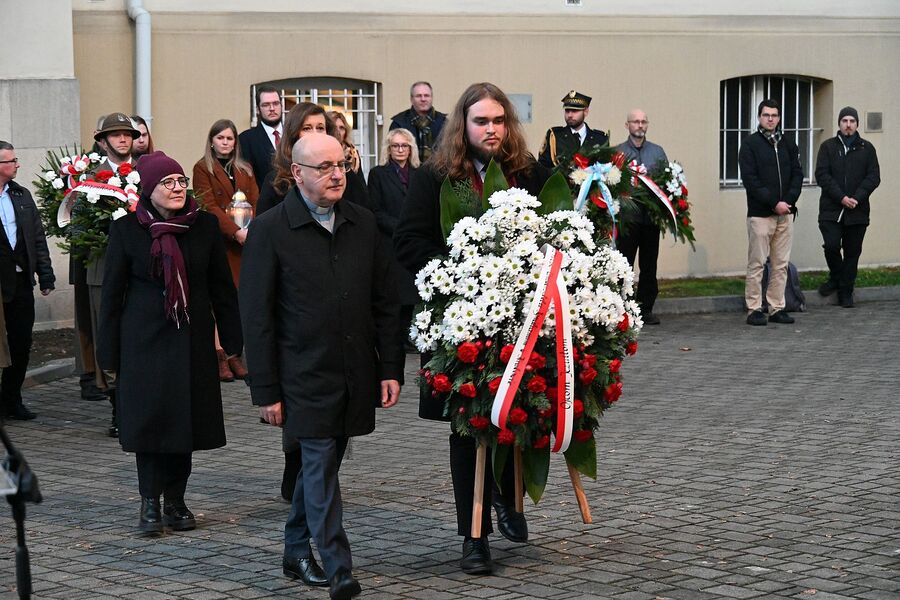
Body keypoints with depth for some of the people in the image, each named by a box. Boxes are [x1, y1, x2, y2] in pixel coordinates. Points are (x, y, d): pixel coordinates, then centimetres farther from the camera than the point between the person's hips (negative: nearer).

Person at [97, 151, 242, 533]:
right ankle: (150, 502, 6)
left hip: (192, 339, 2)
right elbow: (112, 293, 0)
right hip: (145, 340, -2)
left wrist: (232, 340, 6)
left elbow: (221, 286, 8)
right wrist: (110, 353, -1)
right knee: (148, 416, -2)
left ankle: (175, 499, 15)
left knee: (186, 418, 4)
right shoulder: (126, 230, -3)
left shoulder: (204, 226, 3)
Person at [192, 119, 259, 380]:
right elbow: (209, 206, -6)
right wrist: (236, 231, -16)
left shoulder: (245, 170, 20)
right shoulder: (203, 168, 4)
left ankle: (234, 355, 4)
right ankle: (219, 357, -7)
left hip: (244, 241, 4)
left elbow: (255, 202, 11)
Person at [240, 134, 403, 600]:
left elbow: (384, 300, 11)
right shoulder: (270, 229, -7)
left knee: (319, 465, 15)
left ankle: (297, 551, 30)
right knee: (320, 467, -9)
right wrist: (266, 391, -9)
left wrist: (391, 367, 5)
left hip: (354, 376, 5)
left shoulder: (362, 223, 7)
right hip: (305, 377, -5)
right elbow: (256, 316, -6)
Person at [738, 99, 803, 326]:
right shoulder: (750, 144, -1)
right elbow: (750, 179, -9)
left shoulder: (787, 143, 13)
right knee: (757, 263, -3)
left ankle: (777, 308, 11)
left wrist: (789, 201, -6)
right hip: (760, 213, -5)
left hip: (785, 213, 5)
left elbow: (797, 174, 11)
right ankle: (754, 309, 1)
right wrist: (774, 203, -13)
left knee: (781, 264, 6)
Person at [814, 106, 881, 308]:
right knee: (831, 245, -15)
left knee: (852, 252, 4)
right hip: (831, 209, -1)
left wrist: (856, 198, -13)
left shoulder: (867, 148, 8)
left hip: (858, 211, 1)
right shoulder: (828, 146, 5)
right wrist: (841, 197, -14)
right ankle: (836, 277, 12)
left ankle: (845, 292, 15)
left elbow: (874, 177, 2)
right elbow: (822, 175, -4)